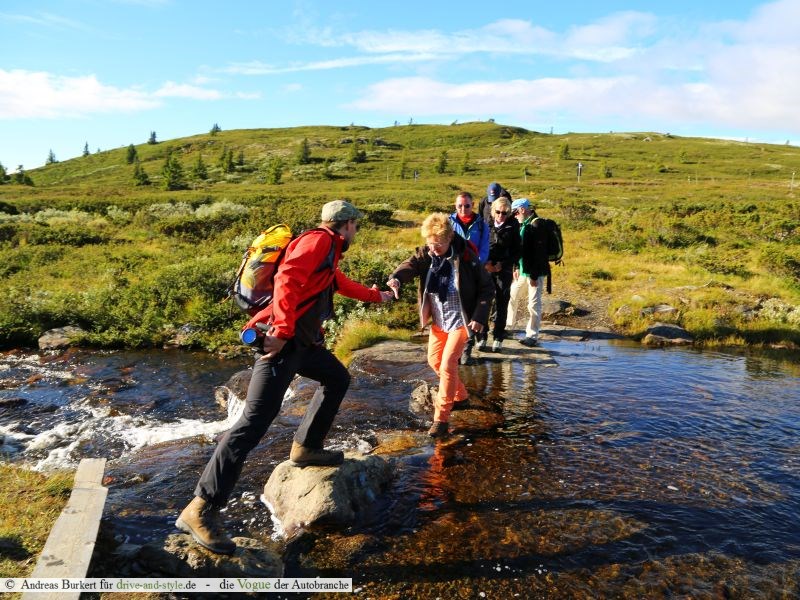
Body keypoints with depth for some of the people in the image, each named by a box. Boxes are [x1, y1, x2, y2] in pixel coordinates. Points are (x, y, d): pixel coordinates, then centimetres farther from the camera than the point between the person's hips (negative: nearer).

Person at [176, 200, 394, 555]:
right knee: (255, 422, -15)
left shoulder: (327, 251, 25)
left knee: (338, 379, 23)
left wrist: (377, 295, 56)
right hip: (281, 340, -11)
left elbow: (343, 284, 44)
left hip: (303, 342, 11)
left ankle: (306, 448, 30)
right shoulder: (319, 240, -6)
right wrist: (283, 330, -28)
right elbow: (287, 279, -22)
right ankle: (200, 510, -12)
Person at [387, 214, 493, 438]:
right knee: (434, 361, 17)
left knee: (448, 363, -13)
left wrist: (480, 316, -17)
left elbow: (486, 287, -9)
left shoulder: (466, 257, -17)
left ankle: (441, 418, -2)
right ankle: (459, 394, 43)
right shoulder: (426, 254, -7)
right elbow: (411, 264, -27)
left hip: (460, 321, -6)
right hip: (438, 320, 6)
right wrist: (396, 278, -50)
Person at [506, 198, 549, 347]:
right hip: (523, 271, 9)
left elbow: (539, 253, -20)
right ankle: (508, 326, 33)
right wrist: (517, 267, 10)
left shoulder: (536, 226, -16)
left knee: (534, 304, -1)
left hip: (534, 272, -9)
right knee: (513, 297, 18)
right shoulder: (523, 225, 11)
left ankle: (532, 335, 7)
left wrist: (534, 275, -20)